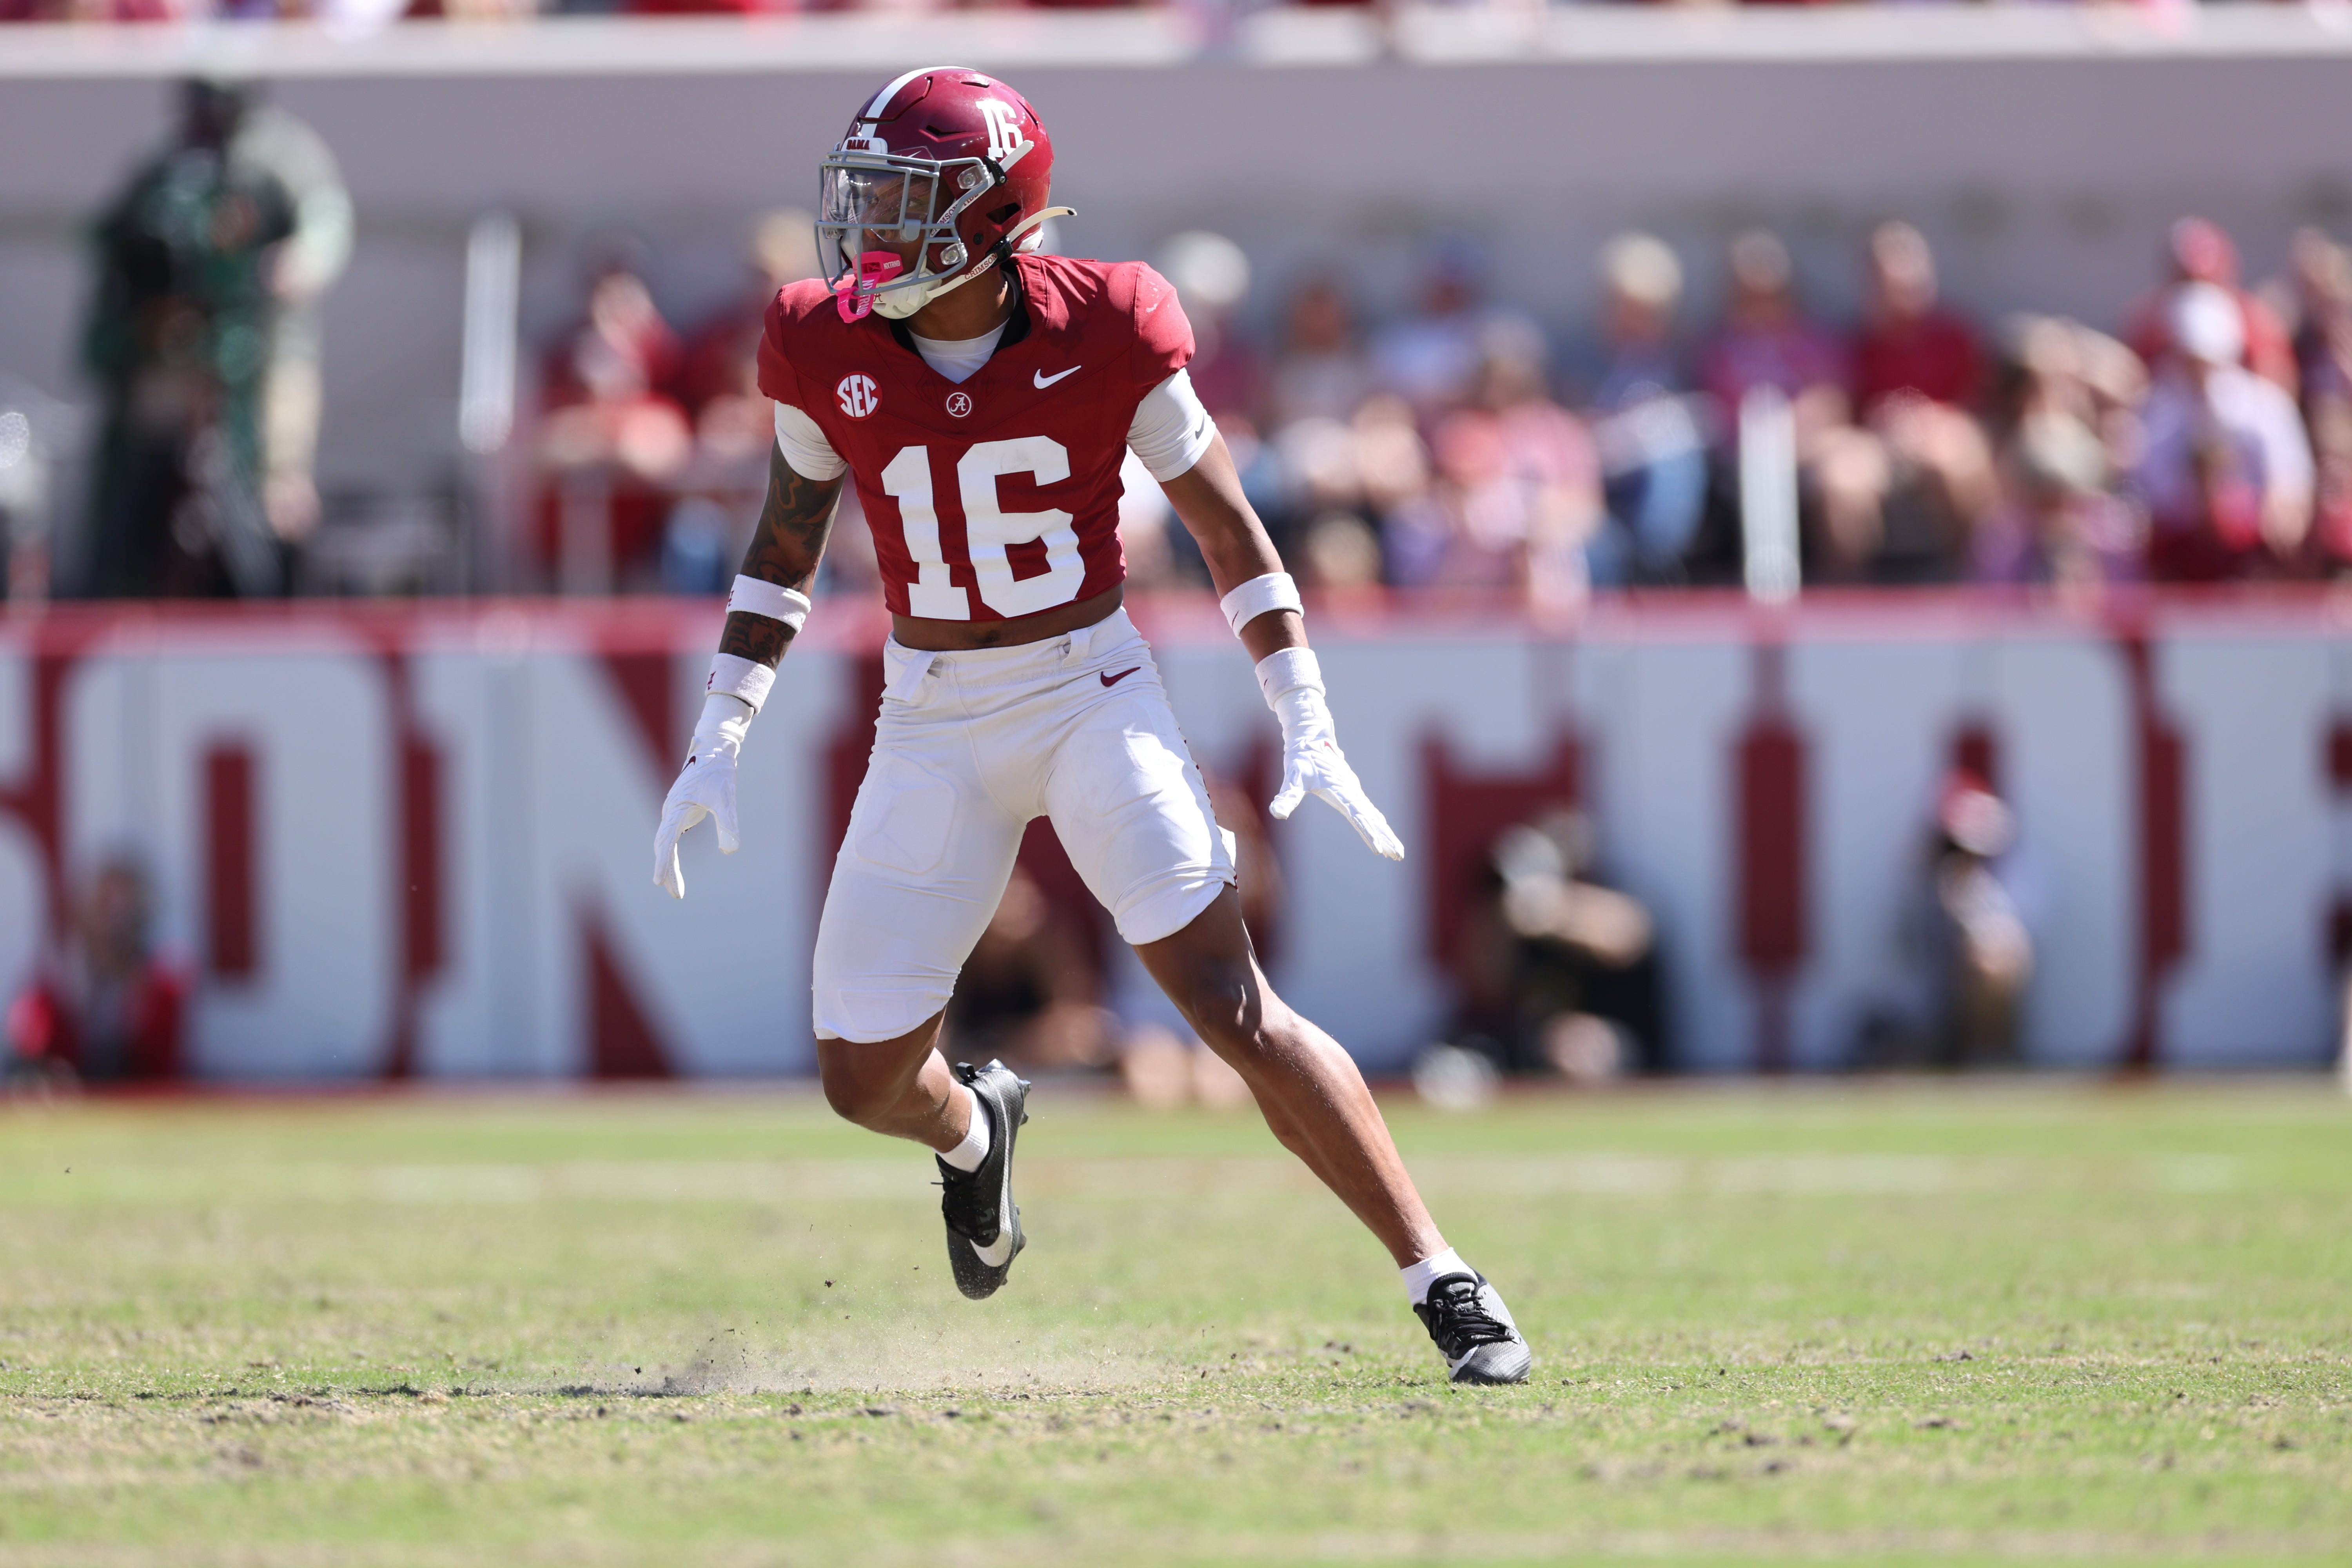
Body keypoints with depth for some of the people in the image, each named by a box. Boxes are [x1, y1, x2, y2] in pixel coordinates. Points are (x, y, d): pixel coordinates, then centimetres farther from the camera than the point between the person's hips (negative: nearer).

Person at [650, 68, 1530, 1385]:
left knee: (1232, 1002, -18)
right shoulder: (826, 351, -7)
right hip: (934, 725, 3)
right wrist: (719, 743, 5)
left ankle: (1446, 1287, -13)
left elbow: (1227, 529, -2)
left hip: (1096, 694, -3)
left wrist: (1310, 729, -7)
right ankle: (975, 1129, 41)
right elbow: (789, 539, 9)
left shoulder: (1104, 334, -14)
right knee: (865, 1077, 2)